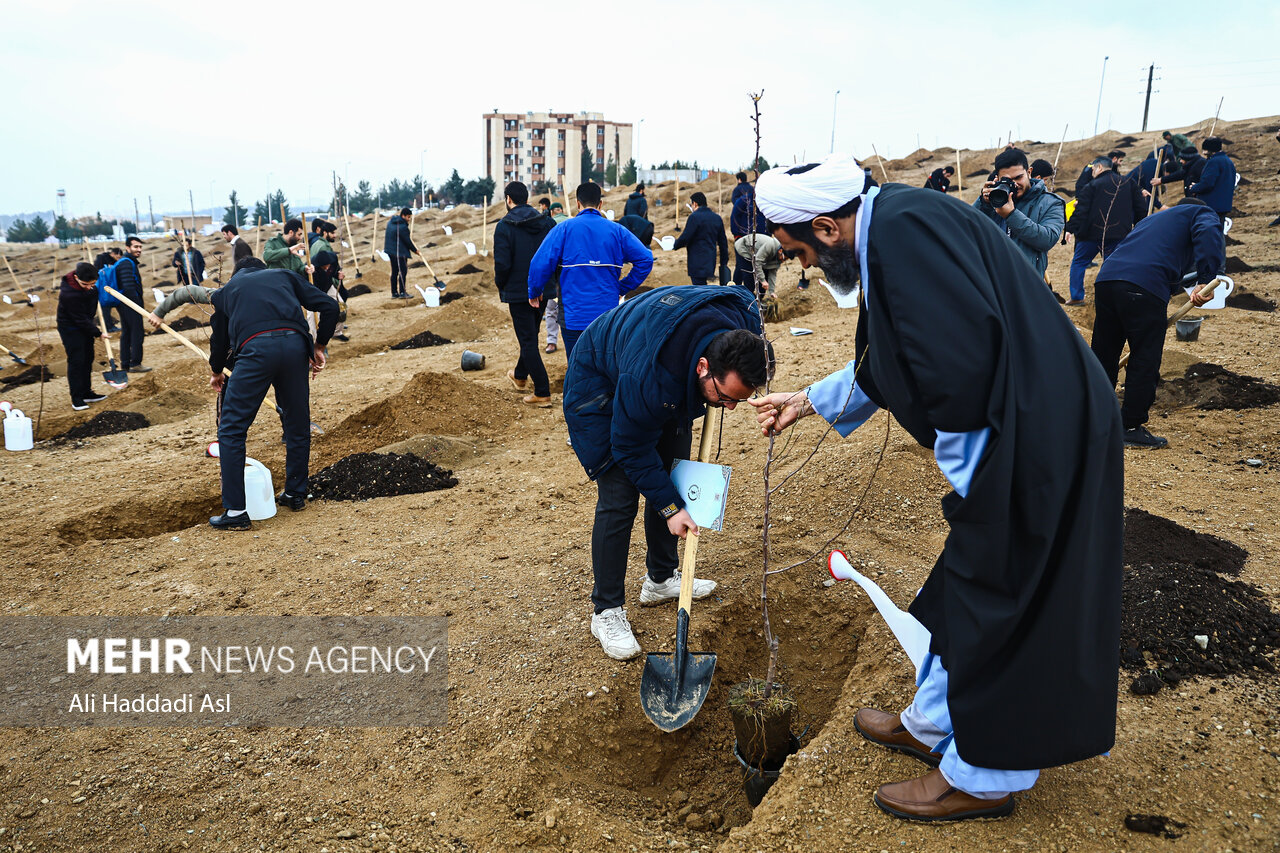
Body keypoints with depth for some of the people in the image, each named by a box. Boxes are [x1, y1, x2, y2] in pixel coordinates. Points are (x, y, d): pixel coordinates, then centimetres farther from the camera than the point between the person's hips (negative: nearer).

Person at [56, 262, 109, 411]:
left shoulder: (88, 284, -11)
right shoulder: (69, 294, -33)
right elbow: (81, 320, -25)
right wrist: (98, 333, -16)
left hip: (85, 325, 8)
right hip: (71, 329, -8)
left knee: (88, 358, 12)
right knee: (76, 361, -7)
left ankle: (87, 393, 23)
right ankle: (76, 398, 0)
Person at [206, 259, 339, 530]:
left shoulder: (225, 290, 30)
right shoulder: (285, 276, 30)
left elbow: (220, 338, 37)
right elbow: (329, 307, 18)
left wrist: (216, 372, 55)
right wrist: (319, 347, 27)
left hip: (255, 349, -2)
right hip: (295, 343, 2)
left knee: (231, 429, 6)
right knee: (297, 425, 18)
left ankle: (235, 512, 3)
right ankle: (296, 494, 30)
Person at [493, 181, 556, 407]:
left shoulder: (504, 226, -12)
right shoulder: (546, 222, 1)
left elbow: (502, 263, -16)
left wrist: (501, 286, 1)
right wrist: (547, 277, 11)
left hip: (518, 291, -5)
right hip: (543, 290, 6)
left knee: (528, 341, 1)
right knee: (531, 335, 23)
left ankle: (542, 393, -1)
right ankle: (520, 376, 44)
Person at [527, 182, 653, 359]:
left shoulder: (564, 229, -4)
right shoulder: (616, 230, 3)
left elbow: (541, 263, -11)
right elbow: (645, 259, -2)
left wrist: (534, 293, 5)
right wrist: (623, 288, 7)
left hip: (573, 316, -2)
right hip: (608, 313, 2)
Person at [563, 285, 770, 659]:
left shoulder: (745, 317, -28)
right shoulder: (650, 375, -45)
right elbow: (631, 447, -28)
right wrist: (670, 506, -23)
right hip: (599, 386, -7)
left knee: (673, 479, 10)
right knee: (618, 498, -13)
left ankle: (662, 579, 29)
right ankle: (607, 611, 1)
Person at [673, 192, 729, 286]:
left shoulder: (694, 217, -11)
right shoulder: (717, 218, 12)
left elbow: (685, 238, -14)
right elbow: (723, 242, 16)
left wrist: (674, 245, 7)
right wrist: (724, 263, 22)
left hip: (698, 263, -8)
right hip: (711, 261, 8)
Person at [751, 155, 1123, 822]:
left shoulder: (904, 225, -20)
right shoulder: (888, 236, 13)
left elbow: (966, 346, -29)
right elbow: (886, 368, 24)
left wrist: (964, 464, -15)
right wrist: (807, 403, 31)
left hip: (1039, 441, -10)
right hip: (1021, 436, 10)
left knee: (995, 604, 4)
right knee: (966, 587, 21)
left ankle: (982, 777, 24)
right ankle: (934, 725, 40)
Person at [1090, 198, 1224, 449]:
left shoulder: (1151, 219, 40)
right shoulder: (1202, 214, 20)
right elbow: (1209, 233, -7)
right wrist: (1206, 280, -12)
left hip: (1106, 278, 7)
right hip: (1145, 287, -7)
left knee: (1103, 354, 16)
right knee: (1145, 361, 2)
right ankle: (1132, 427, 7)